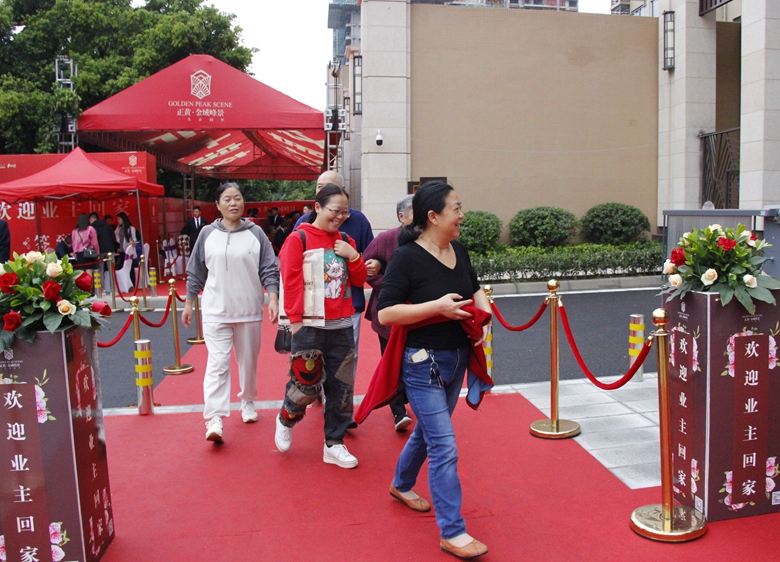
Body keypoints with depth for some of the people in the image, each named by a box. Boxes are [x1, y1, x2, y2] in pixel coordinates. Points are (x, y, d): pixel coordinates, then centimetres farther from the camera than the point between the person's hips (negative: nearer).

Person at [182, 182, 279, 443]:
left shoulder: (256, 233, 1)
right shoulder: (207, 234, 3)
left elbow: (269, 270, 0)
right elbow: (195, 272, 11)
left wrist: (273, 299, -12)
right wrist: (188, 303, 13)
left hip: (249, 311, 1)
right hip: (215, 311, -1)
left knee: (248, 361, 14)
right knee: (217, 364, -9)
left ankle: (248, 401, 35)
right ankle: (214, 419, -10)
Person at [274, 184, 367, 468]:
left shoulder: (345, 241, 12)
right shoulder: (298, 239, -4)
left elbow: (359, 280, 14)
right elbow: (290, 282, -8)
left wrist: (353, 256, -4)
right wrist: (296, 320, -11)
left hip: (342, 326, 5)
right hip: (310, 327, -5)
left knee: (341, 387, 7)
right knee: (308, 384, -2)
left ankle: (334, 444, 22)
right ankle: (286, 419, 31)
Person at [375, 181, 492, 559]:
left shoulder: (459, 250, 3)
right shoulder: (407, 257, -18)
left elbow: (475, 290, 19)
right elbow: (385, 313, -21)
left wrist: (485, 314, -1)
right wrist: (437, 307, -25)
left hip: (457, 357, 8)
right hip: (423, 362, -8)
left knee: (429, 429, 24)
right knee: (444, 447, -5)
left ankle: (401, 485, 49)